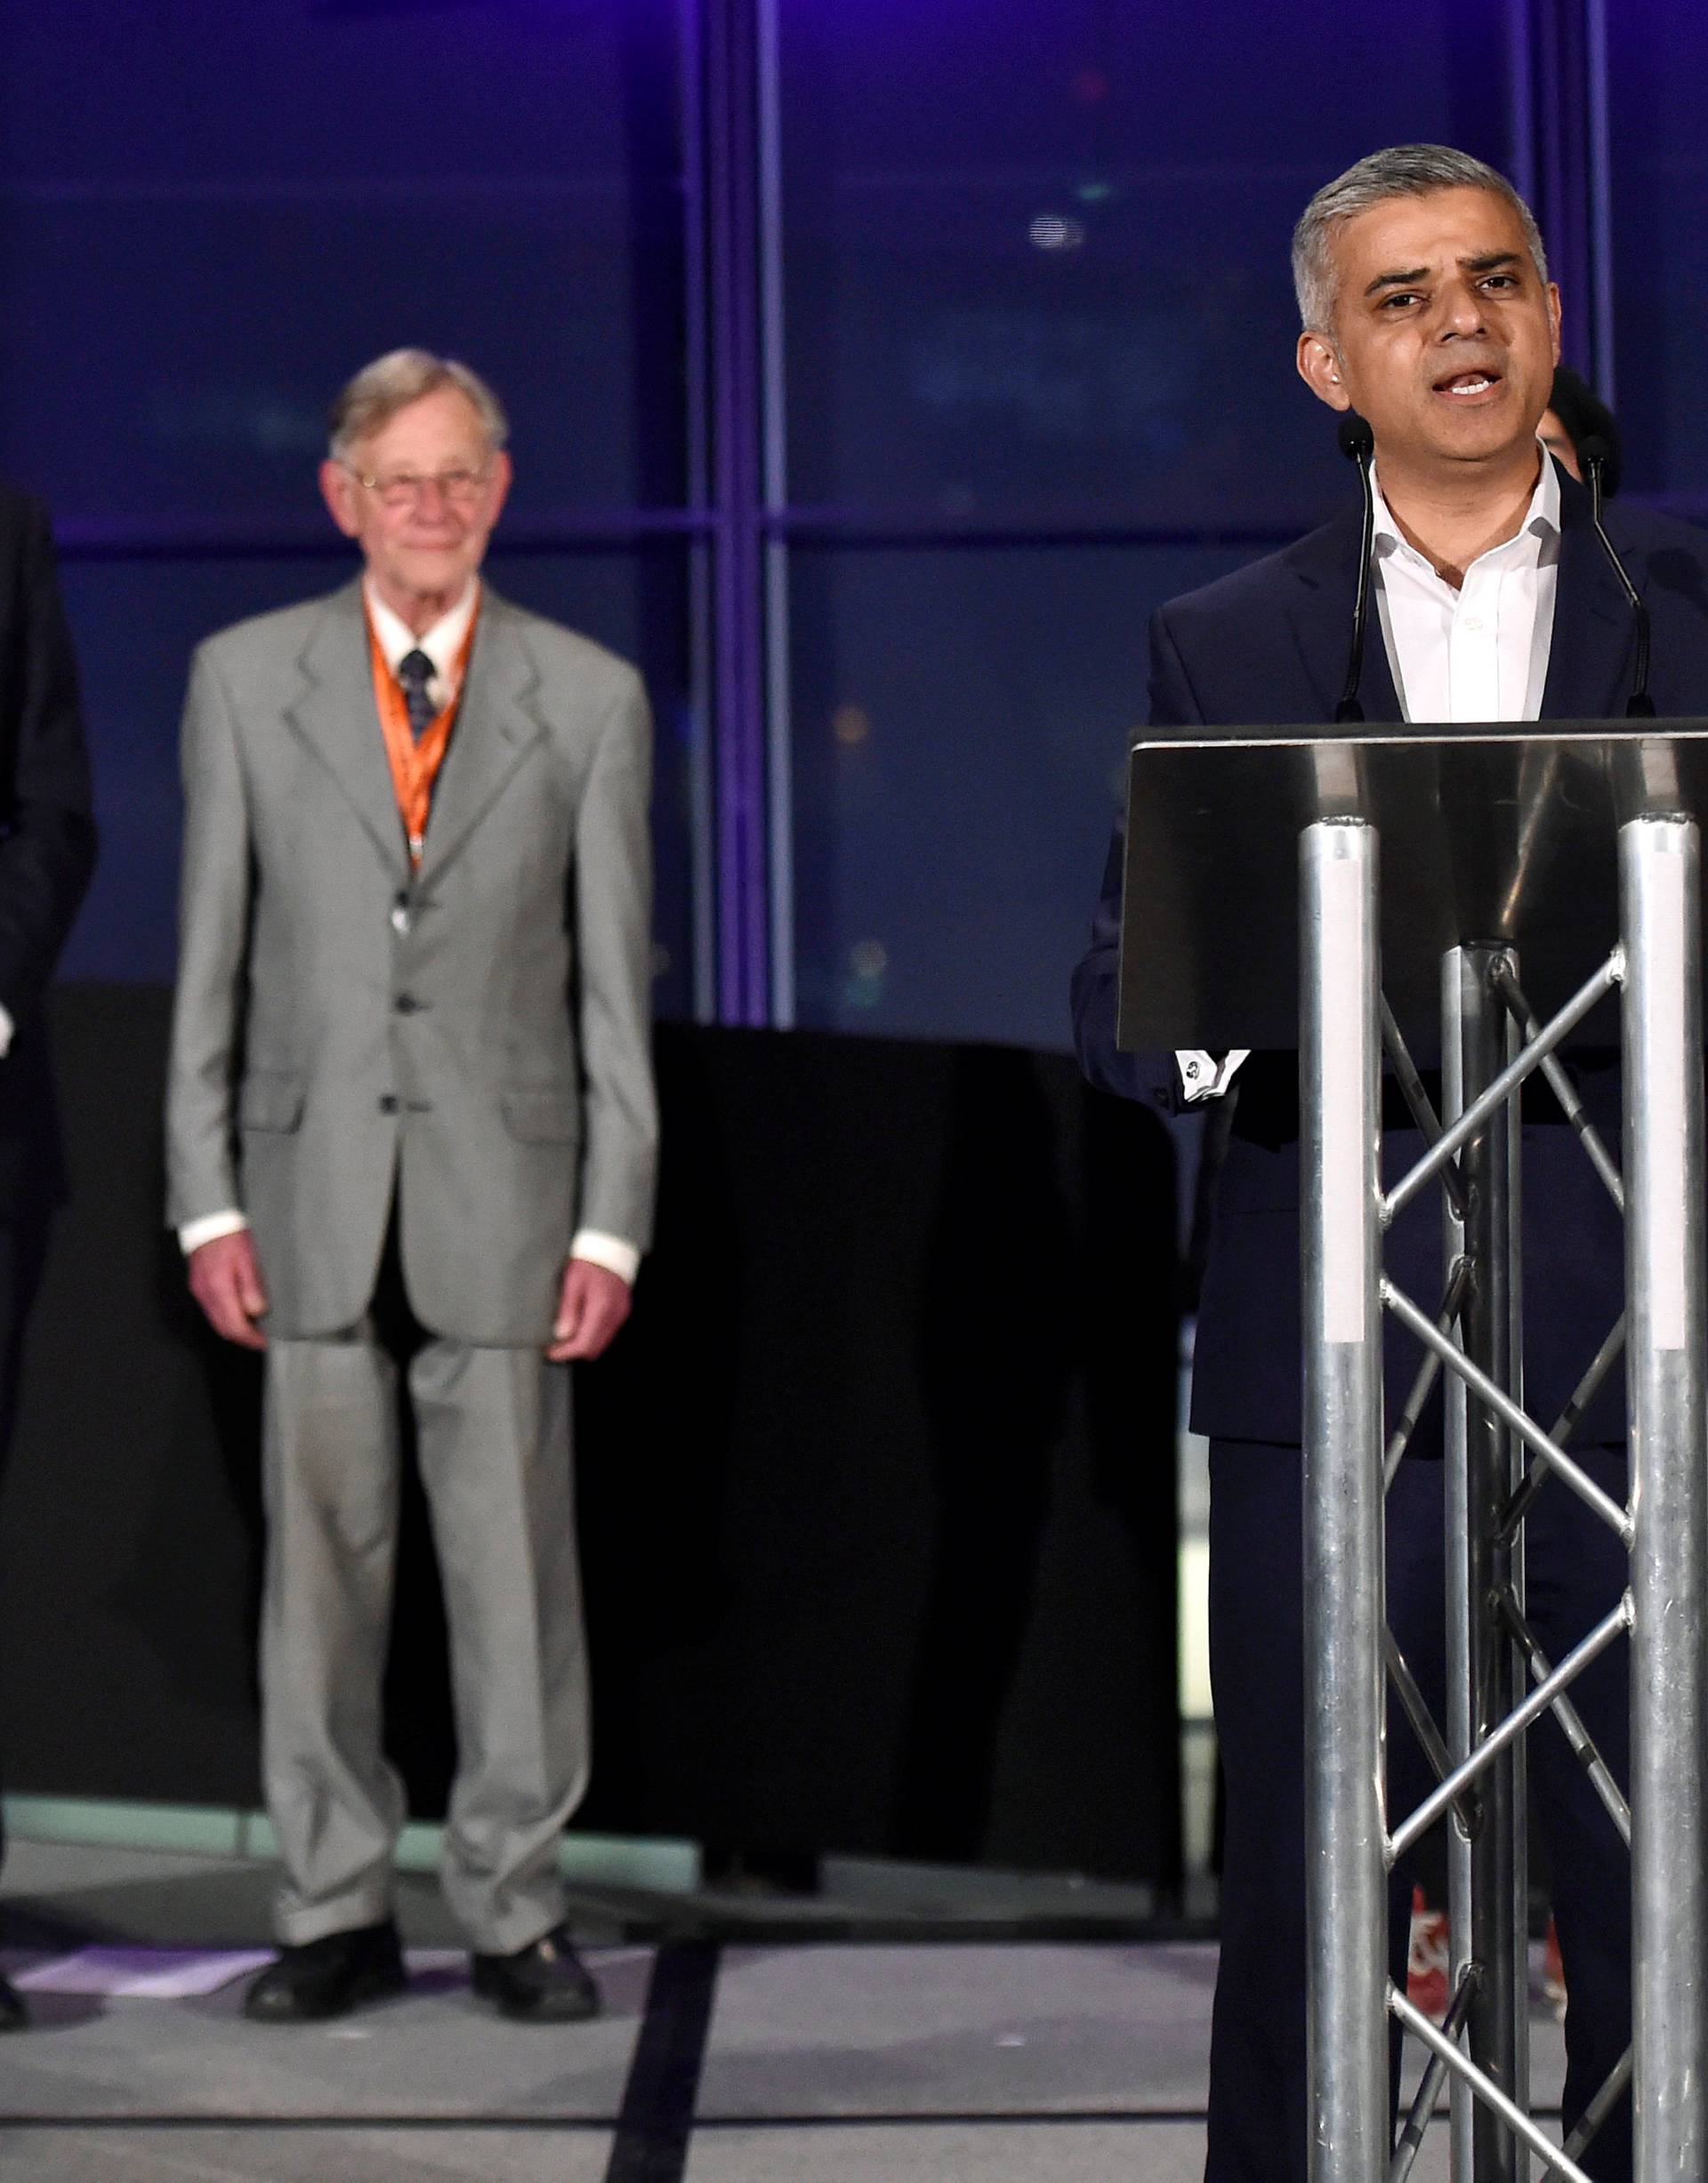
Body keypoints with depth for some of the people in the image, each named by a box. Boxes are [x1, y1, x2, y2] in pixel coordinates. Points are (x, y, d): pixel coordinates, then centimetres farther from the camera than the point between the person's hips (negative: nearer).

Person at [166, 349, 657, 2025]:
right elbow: (210, 957, 6)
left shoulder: (590, 698, 5)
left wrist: (611, 1221, -1)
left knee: (512, 1555, 2)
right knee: (319, 1553, 4)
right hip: (310, 1187, 1)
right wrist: (208, 1197, -1)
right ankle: (337, 1908, 13)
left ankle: (516, 1909, 12)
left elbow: (616, 980, 5)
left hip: (502, 1191, 0)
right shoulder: (245, 680, 6)